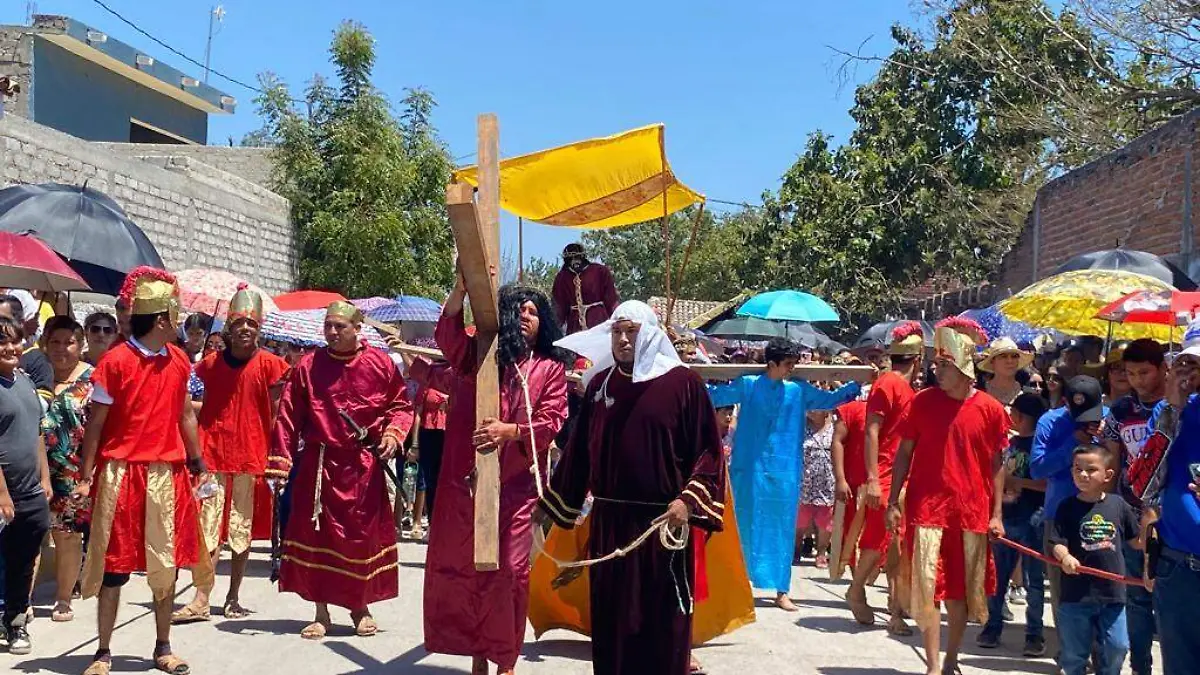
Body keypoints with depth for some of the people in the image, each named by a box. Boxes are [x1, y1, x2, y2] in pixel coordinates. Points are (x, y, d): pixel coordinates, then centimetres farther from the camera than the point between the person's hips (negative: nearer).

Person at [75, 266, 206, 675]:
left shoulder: (180, 361, 6)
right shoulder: (115, 362, -9)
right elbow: (96, 424, -5)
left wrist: (197, 463, 15)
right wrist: (86, 477, -7)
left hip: (168, 475, 5)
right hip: (121, 473, -4)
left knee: (166, 563, 9)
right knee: (114, 564, 3)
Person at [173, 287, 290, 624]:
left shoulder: (269, 364, -2)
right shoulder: (211, 363, 5)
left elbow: (276, 415, 0)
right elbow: (201, 410, 13)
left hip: (251, 458, -1)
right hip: (213, 456, 1)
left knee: (243, 530, 8)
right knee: (208, 527, -2)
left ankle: (233, 598, 18)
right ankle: (201, 600, 0)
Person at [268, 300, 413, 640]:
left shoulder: (380, 363, 1)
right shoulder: (308, 367, 0)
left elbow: (400, 404, 9)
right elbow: (288, 416, -1)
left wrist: (393, 433, -10)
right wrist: (281, 460, -6)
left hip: (364, 465, 0)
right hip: (319, 463, 0)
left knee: (364, 535, 6)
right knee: (317, 534, 3)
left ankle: (361, 607, 23)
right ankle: (321, 613, 15)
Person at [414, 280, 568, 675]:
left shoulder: (551, 368, 7)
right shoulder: (477, 355, 7)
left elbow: (551, 421, -3)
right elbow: (447, 332, -13)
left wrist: (509, 430, -21)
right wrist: (462, 286, -29)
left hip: (517, 483, -1)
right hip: (465, 478, 1)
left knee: (508, 569, -1)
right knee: (462, 564, 8)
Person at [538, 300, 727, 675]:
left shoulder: (682, 383, -5)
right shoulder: (600, 384, 7)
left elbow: (709, 450, -5)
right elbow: (579, 450, 15)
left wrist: (688, 501, -16)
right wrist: (551, 502, 17)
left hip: (662, 523, -4)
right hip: (609, 522, 4)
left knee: (661, 623, 2)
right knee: (610, 620, 9)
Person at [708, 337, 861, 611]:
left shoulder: (800, 390, 6)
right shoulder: (748, 385, 0)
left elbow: (831, 399, 15)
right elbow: (714, 395, 7)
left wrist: (858, 383, 8)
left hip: (785, 471, 2)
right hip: (751, 469, -2)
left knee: (781, 529, 5)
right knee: (746, 526, 5)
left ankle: (781, 591, 12)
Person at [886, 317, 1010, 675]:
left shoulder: (991, 409, 0)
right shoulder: (922, 401, 0)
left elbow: (996, 464, 5)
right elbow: (904, 453, 4)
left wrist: (997, 514, 2)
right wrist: (893, 503, 0)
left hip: (972, 511, 1)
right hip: (927, 508, -1)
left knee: (961, 591, 9)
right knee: (926, 586, -5)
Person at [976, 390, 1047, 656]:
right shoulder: (1010, 441, 12)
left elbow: (1049, 484, -14)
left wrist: (1017, 481, -17)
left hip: (1032, 520, -6)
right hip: (1005, 517, 6)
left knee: (1033, 579, 2)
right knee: (996, 575, 9)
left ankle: (1035, 634, 10)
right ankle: (993, 626, 20)